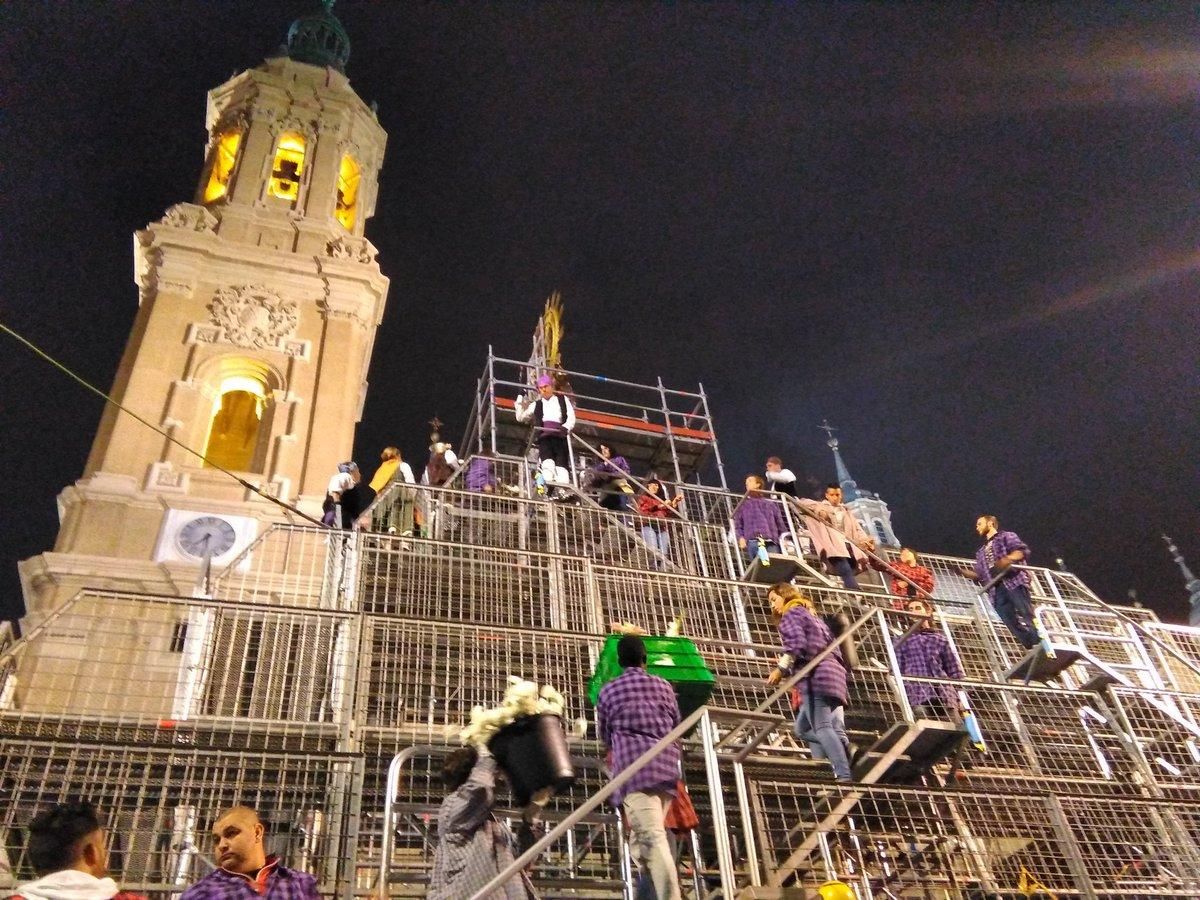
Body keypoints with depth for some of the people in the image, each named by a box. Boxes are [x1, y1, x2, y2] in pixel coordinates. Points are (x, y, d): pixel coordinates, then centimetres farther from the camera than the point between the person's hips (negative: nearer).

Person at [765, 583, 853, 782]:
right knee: (803, 727, 10)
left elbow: (796, 645, -11)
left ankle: (844, 775, -26)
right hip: (833, 674, 10)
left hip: (815, 676, -10)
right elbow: (829, 644, 25)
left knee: (822, 727, -16)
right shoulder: (810, 615, 33)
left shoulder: (792, 613, 7)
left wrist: (781, 668, -9)